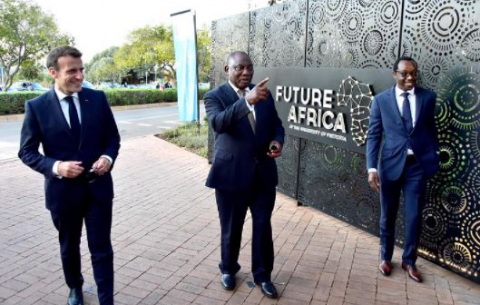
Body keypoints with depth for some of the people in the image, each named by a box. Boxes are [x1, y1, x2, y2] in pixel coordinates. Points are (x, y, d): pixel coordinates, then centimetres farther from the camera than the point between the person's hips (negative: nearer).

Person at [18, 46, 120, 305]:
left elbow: (113, 137, 5)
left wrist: (108, 157, -16)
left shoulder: (98, 98, -3)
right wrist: (55, 167, -21)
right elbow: (27, 151, -4)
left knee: (101, 248, 5)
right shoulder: (37, 106, -8)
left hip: (98, 187, 0)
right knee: (69, 247, 21)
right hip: (63, 190, 0)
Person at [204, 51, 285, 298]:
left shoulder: (264, 95, 7)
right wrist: (247, 101, -41)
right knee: (231, 228, 13)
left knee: (263, 226, 11)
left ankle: (263, 274, 29)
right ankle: (228, 269, 37)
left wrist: (277, 141, -9)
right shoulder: (215, 97, -8)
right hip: (231, 174, -3)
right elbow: (218, 123, -27)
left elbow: (276, 124, 14)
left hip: (264, 172, 4)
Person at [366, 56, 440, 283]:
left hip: (418, 164, 1)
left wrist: (434, 157, 9)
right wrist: (372, 168, -13)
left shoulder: (428, 97, 1)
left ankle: (409, 260, 28)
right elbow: (373, 135, -5)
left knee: (414, 216, 7)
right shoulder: (381, 100, -4)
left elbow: (431, 129, 10)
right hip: (391, 164, -1)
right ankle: (386, 257, 32)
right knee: (387, 215, 13)